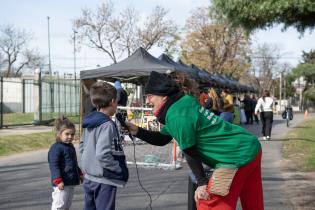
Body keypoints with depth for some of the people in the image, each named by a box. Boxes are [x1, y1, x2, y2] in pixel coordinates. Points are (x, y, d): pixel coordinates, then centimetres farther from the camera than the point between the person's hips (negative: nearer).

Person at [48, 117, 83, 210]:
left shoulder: (70, 147, 14)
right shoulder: (56, 148, -15)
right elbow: (54, 165, -21)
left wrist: (79, 174, 29)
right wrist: (58, 180, -27)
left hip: (71, 183, 9)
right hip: (62, 184, -9)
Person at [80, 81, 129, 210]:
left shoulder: (89, 123, 6)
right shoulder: (107, 125, -20)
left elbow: (82, 147, 14)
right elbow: (103, 155, -28)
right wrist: (120, 169, -16)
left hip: (89, 178, 9)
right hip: (104, 181, -8)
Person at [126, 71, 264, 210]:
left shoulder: (177, 116, -20)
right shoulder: (184, 102, 9)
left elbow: (190, 153, -15)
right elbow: (161, 139, 16)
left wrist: (202, 183, -6)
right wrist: (137, 131, 5)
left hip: (237, 156, -10)